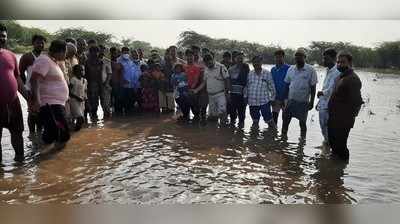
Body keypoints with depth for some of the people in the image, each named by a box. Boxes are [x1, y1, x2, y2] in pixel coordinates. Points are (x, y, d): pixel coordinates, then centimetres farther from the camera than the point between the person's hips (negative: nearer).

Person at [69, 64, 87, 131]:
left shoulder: (84, 81, 10)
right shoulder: (73, 80, -10)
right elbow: (69, 92, -11)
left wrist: (85, 97, -1)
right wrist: (77, 97, -18)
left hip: (82, 101, 6)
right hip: (74, 101, -6)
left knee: (81, 118, 5)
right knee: (80, 118, -16)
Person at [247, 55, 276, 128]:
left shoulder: (267, 73, -3)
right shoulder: (250, 74, 6)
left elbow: (272, 87, 1)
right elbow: (246, 87, 13)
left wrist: (272, 98, 0)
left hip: (264, 101, -3)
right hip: (252, 102, 3)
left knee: (269, 119, -6)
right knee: (255, 121, 16)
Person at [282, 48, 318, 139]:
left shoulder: (310, 70, -7)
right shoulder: (291, 69, 4)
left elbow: (313, 87, -6)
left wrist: (311, 102, -8)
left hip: (303, 102, -3)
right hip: (291, 100, 3)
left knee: (302, 122, 9)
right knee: (286, 120, 7)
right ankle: (283, 136, 22)